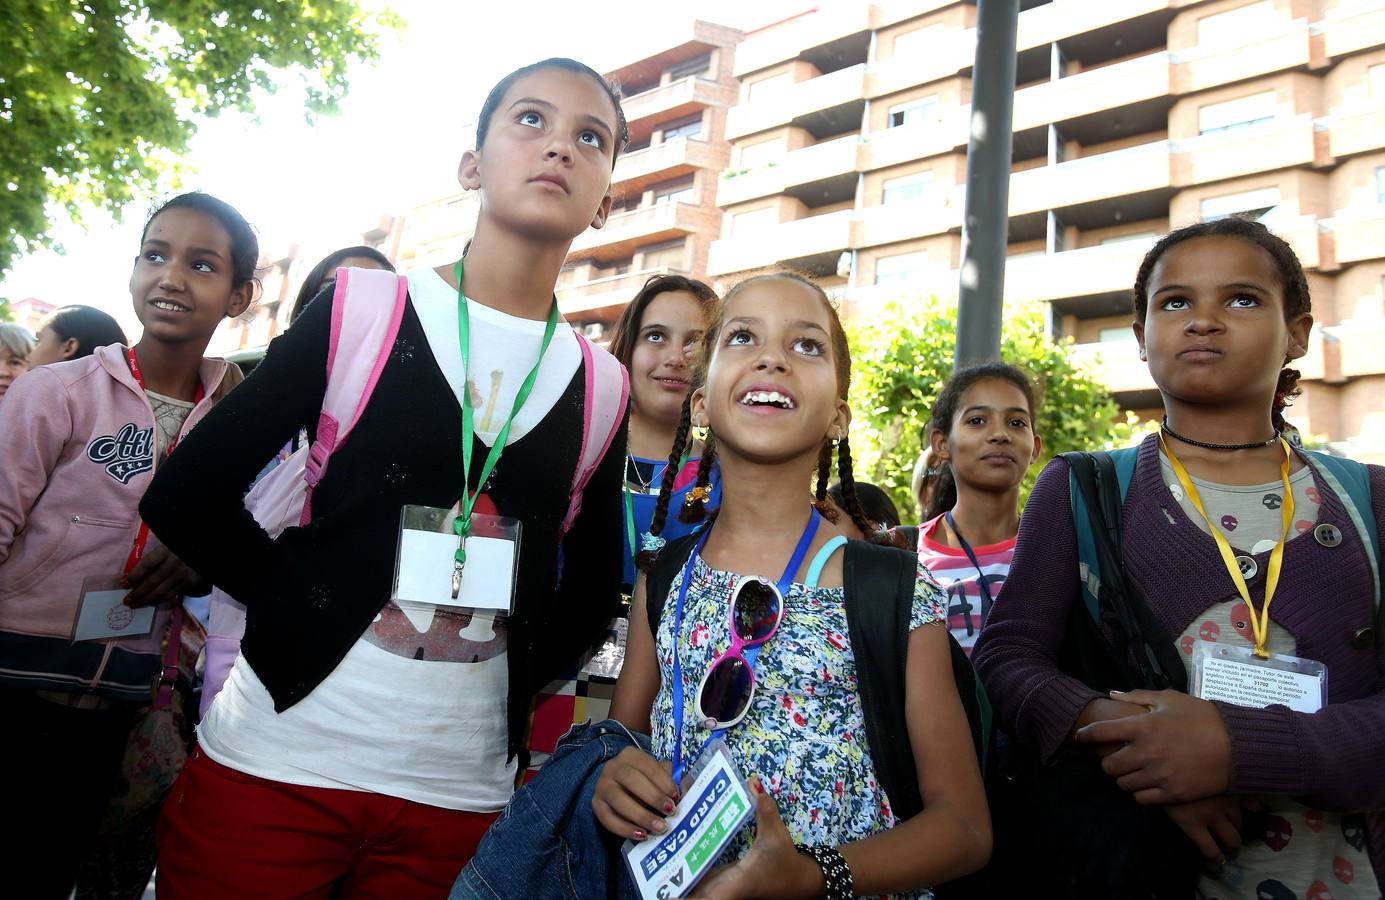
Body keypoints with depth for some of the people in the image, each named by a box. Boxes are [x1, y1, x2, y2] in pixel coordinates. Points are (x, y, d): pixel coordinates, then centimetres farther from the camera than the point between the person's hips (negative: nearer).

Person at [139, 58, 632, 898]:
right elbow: (188, 498, -1)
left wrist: (512, 682, 0)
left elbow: (592, 595, 11)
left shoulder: (600, 386, 2)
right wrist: (313, 608, -5)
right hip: (277, 759, -2)